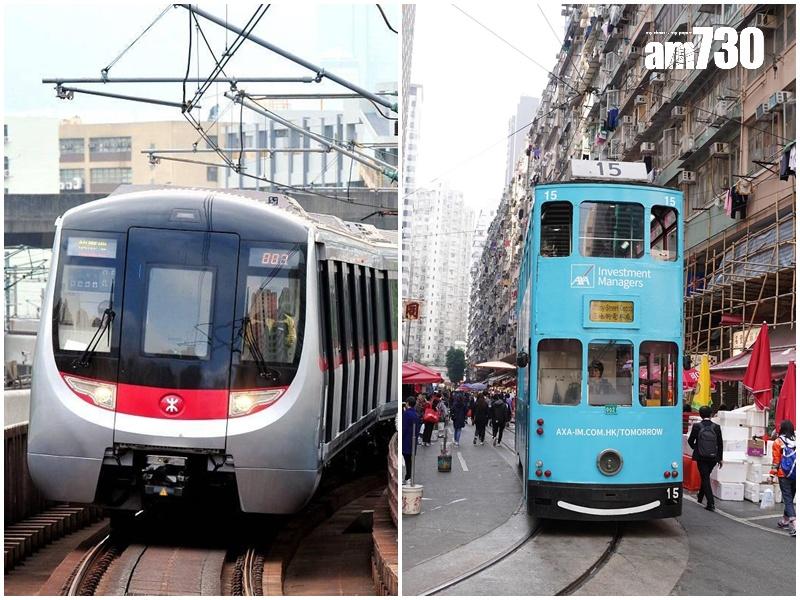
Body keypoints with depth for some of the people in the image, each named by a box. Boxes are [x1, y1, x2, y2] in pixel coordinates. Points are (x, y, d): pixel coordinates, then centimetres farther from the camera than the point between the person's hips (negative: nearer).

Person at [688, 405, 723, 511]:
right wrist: (720, 459, 10)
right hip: (713, 457, 3)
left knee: (705, 478, 0)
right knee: (706, 477, 21)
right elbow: (720, 444, 1)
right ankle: (700, 497, 37)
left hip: (701, 457, -3)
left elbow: (690, 441, -2)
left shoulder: (697, 426, -9)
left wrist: (695, 447, 21)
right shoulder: (716, 427, -4)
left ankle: (710, 503, -10)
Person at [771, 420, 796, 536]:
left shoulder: (778, 442, -7)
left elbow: (776, 460, -7)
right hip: (795, 475, 4)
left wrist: (773, 473, 1)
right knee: (790, 497, 18)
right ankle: (785, 521, 32)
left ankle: (793, 524, -18)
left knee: (787, 498, -2)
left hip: (784, 475, -4)